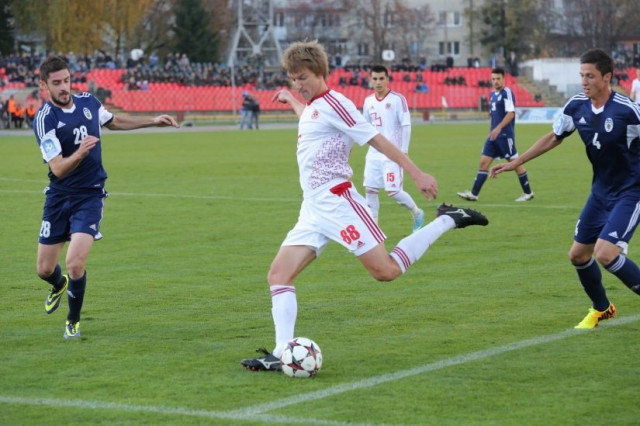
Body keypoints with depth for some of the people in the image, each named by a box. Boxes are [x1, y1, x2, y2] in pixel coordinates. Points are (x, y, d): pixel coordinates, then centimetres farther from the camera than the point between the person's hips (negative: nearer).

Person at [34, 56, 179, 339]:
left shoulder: (88, 102, -1)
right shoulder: (44, 119, -17)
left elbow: (113, 122, 23)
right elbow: (58, 169, -24)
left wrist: (152, 122, 19)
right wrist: (79, 153, -43)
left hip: (90, 196, 1)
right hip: (59, 197, -1)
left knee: (75, 263, -17)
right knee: (45, 269, 6)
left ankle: (73, 321, 7)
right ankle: (60, 286, 46)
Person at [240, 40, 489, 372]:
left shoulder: (333, 102, -8)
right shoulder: (311, 108, 17)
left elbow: (377, 139, -12)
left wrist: (417, 174, -16)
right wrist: (291, 100, 58)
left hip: (335, 201, -9)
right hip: (312, 208, 9)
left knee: (386, 271, -12)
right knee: (278, 275, -2)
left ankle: (447, 220, 3)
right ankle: (282, 354, -5)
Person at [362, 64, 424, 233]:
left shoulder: (397, 99, -8)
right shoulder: (368, 101, 8)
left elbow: (406, 126, -9)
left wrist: (403, 151, -12)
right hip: (374, 154, 5)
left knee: (393, 191, -8)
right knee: (369, 190, 0)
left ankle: (417, 213, 17)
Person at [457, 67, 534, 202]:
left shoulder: (507, 93, -11)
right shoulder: (493, 94, 15)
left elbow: (511, 113, -20)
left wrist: (499, 128, -26)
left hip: (505, 134, -8)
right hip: (494, 134, 8)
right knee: (484, 162, 2)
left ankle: (528, 193, 11)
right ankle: (474, 194, 1)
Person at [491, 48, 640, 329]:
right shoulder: (576, 106, -5)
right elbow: (554, 138, 12)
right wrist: (516, 162, 12)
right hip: (601, 190, 7)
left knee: (605, 253, -22)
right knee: (578, 254, 10)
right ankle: (601, 309, 34)